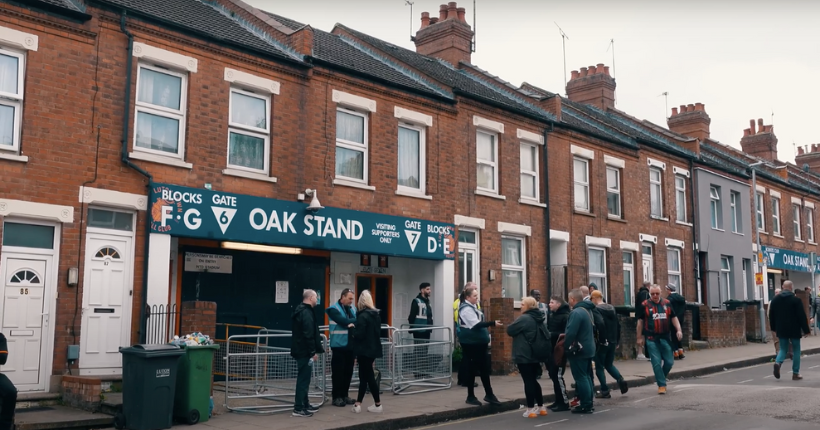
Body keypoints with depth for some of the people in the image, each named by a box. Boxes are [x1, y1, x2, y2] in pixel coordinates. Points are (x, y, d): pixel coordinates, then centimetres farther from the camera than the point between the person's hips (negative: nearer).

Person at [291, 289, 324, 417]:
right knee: (303, 379, -7)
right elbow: (309, 335, -23)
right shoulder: (306, 313, -17)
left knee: (303, 378, 17)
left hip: (300, 350, 11)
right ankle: (298, 408, -4)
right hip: (305, 351, -11)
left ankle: (304, 404, 25)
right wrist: (313, 351, -20)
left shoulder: (300, 310, 16)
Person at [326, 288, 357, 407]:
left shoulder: (353, 309, 12)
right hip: (339, 345, -6)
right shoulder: (334, 309, -8)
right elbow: (344, 321, -21)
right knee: (338, 372, -1)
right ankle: (337, 397, 7)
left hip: (350, 345, 6)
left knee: (348, 372, 11)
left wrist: (354, 324, -14)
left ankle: (344, 395, 21)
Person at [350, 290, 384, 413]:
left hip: (365, 350, -8)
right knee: (364, 376, 11)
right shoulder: (376, 314, 8)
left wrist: (352, 328, -2)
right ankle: (358, 404, 12)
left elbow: (359, 334, -21)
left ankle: (378, 405, 4)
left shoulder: (362, 316, -16)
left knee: (369, 377, 0)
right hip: (373, 349, 8)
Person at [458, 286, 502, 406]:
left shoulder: (472, 307, 15)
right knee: (472, 369, -1)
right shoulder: (466, 309, -16)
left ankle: (489, 394, 20)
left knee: (484, 368, 12)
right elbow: (476, 325, -25)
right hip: (471, 343, -9)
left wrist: (486, 337, 19)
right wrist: (492, 323, -28)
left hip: (478, 342, 9)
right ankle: (471, 396, 10)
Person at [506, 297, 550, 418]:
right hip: (536, 354, 8)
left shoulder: (524, 318, -17)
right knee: (533, 380, 17)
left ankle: (530, 409, 1)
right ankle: (541, 407, 20)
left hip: (524, 355, -8)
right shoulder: (540, 318, 11)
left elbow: (509, 330, -12)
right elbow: (546, 335, 22)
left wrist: (518, 331, 7)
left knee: (528, 381, -3)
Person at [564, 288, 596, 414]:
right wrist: (566, 335, 11)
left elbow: (571, 333, -26)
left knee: (581, 377, -4)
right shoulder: (588, 310, 12)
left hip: (579, 349, -10)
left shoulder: (576, 312, -20)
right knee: (587, 376, 15)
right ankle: (588, 403, 21)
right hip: (589, 348, 10)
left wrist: (566, 345, -10)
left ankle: (585, 406, -2)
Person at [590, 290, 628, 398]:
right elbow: (618, 326, 13)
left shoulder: (595, 310, -12)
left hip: (601, 343, -7)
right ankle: (620, 380, -3)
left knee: (599, 367, 5)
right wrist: (617, 341, 18)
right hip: (612, 342, 7)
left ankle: (605, 391, 4)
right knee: (609, 364, 20)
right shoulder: (612, 308, 11)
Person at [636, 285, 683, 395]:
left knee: (669, 361, 7)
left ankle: (660, 378, 30)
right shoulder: (645, 305, -2)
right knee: (656, 363, -4)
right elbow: (640, 322, 4)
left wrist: (678, 330, -2)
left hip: (665, 337, 3)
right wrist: (640, 337, 5)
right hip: (652, 339, -3)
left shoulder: (667, 303, 6)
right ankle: (661, 385, 5)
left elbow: (674, 318, 13)